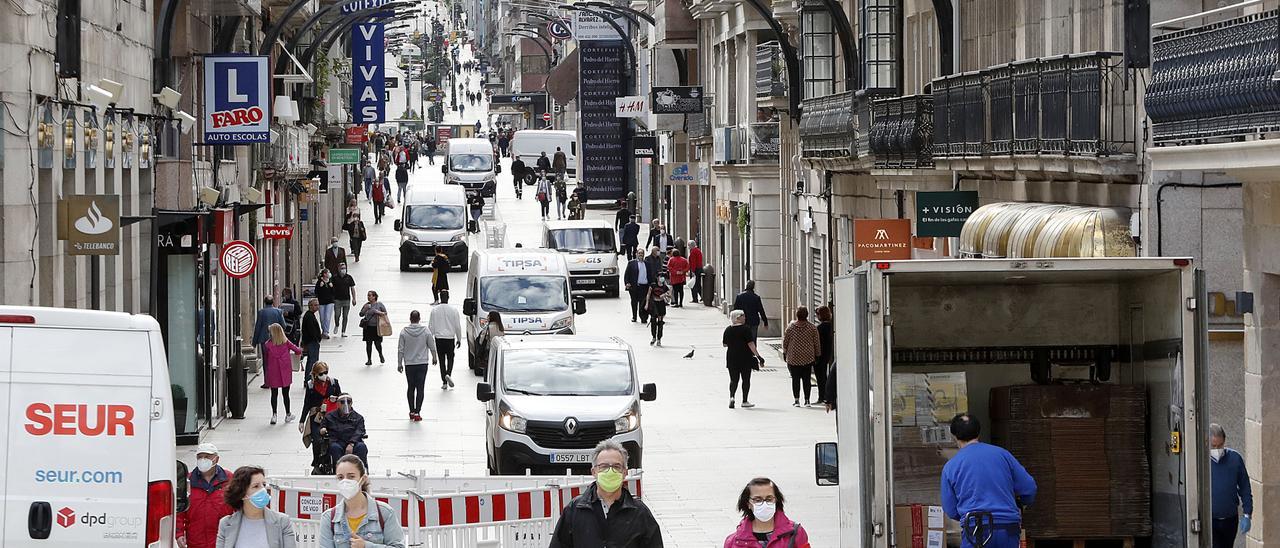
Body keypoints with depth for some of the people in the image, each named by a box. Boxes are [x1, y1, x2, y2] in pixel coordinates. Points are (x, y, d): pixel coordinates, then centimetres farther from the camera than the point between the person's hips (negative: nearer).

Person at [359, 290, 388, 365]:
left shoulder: (379, 305, -2)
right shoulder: (366, 305, 6)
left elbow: (385, 313, 3)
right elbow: (361, 314, 6)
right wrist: (365, 309, -10)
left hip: (377, 327, -3)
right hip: (368, 327, 3)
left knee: (377, 343, -1)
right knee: (368, 344, 4)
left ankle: (380, 355, 29)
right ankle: (369, 360, 15)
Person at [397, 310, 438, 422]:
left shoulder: (404, 332, -7)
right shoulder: (426, 331, -7)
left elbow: (400, 350, -4)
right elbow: (432, 346, 0)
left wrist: (399, 364, 6)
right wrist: (434, 357, 19)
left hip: (409, 364, 1)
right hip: (422, 364, -1)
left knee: (411, 388, 13)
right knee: (420, 388, 1)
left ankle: (412, 411, 17)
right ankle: (417, 412, -4)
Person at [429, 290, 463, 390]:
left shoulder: (434, 310, -5)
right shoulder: (453, 310, -6)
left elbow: (431, 326, -1)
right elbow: (458, 326, -1)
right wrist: (459, 339, 10)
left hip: (439, 338, 0)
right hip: (450, 338, 0)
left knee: (442, 360, 7)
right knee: (450, 358, 14)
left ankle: (444, 382, 6)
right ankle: (448, 374, -13)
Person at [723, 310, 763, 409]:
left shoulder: (728, 330, 1)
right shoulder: (746, 329, -11)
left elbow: (724, 344, 7)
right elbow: (751, 344, -16)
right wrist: (758, 356, -15)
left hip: (732, 358, 3)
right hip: (745, 359, -3)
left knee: (734, 379, 11)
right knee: (746, 379, 7)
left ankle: (731, 396, -11)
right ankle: (744, 401, 9)